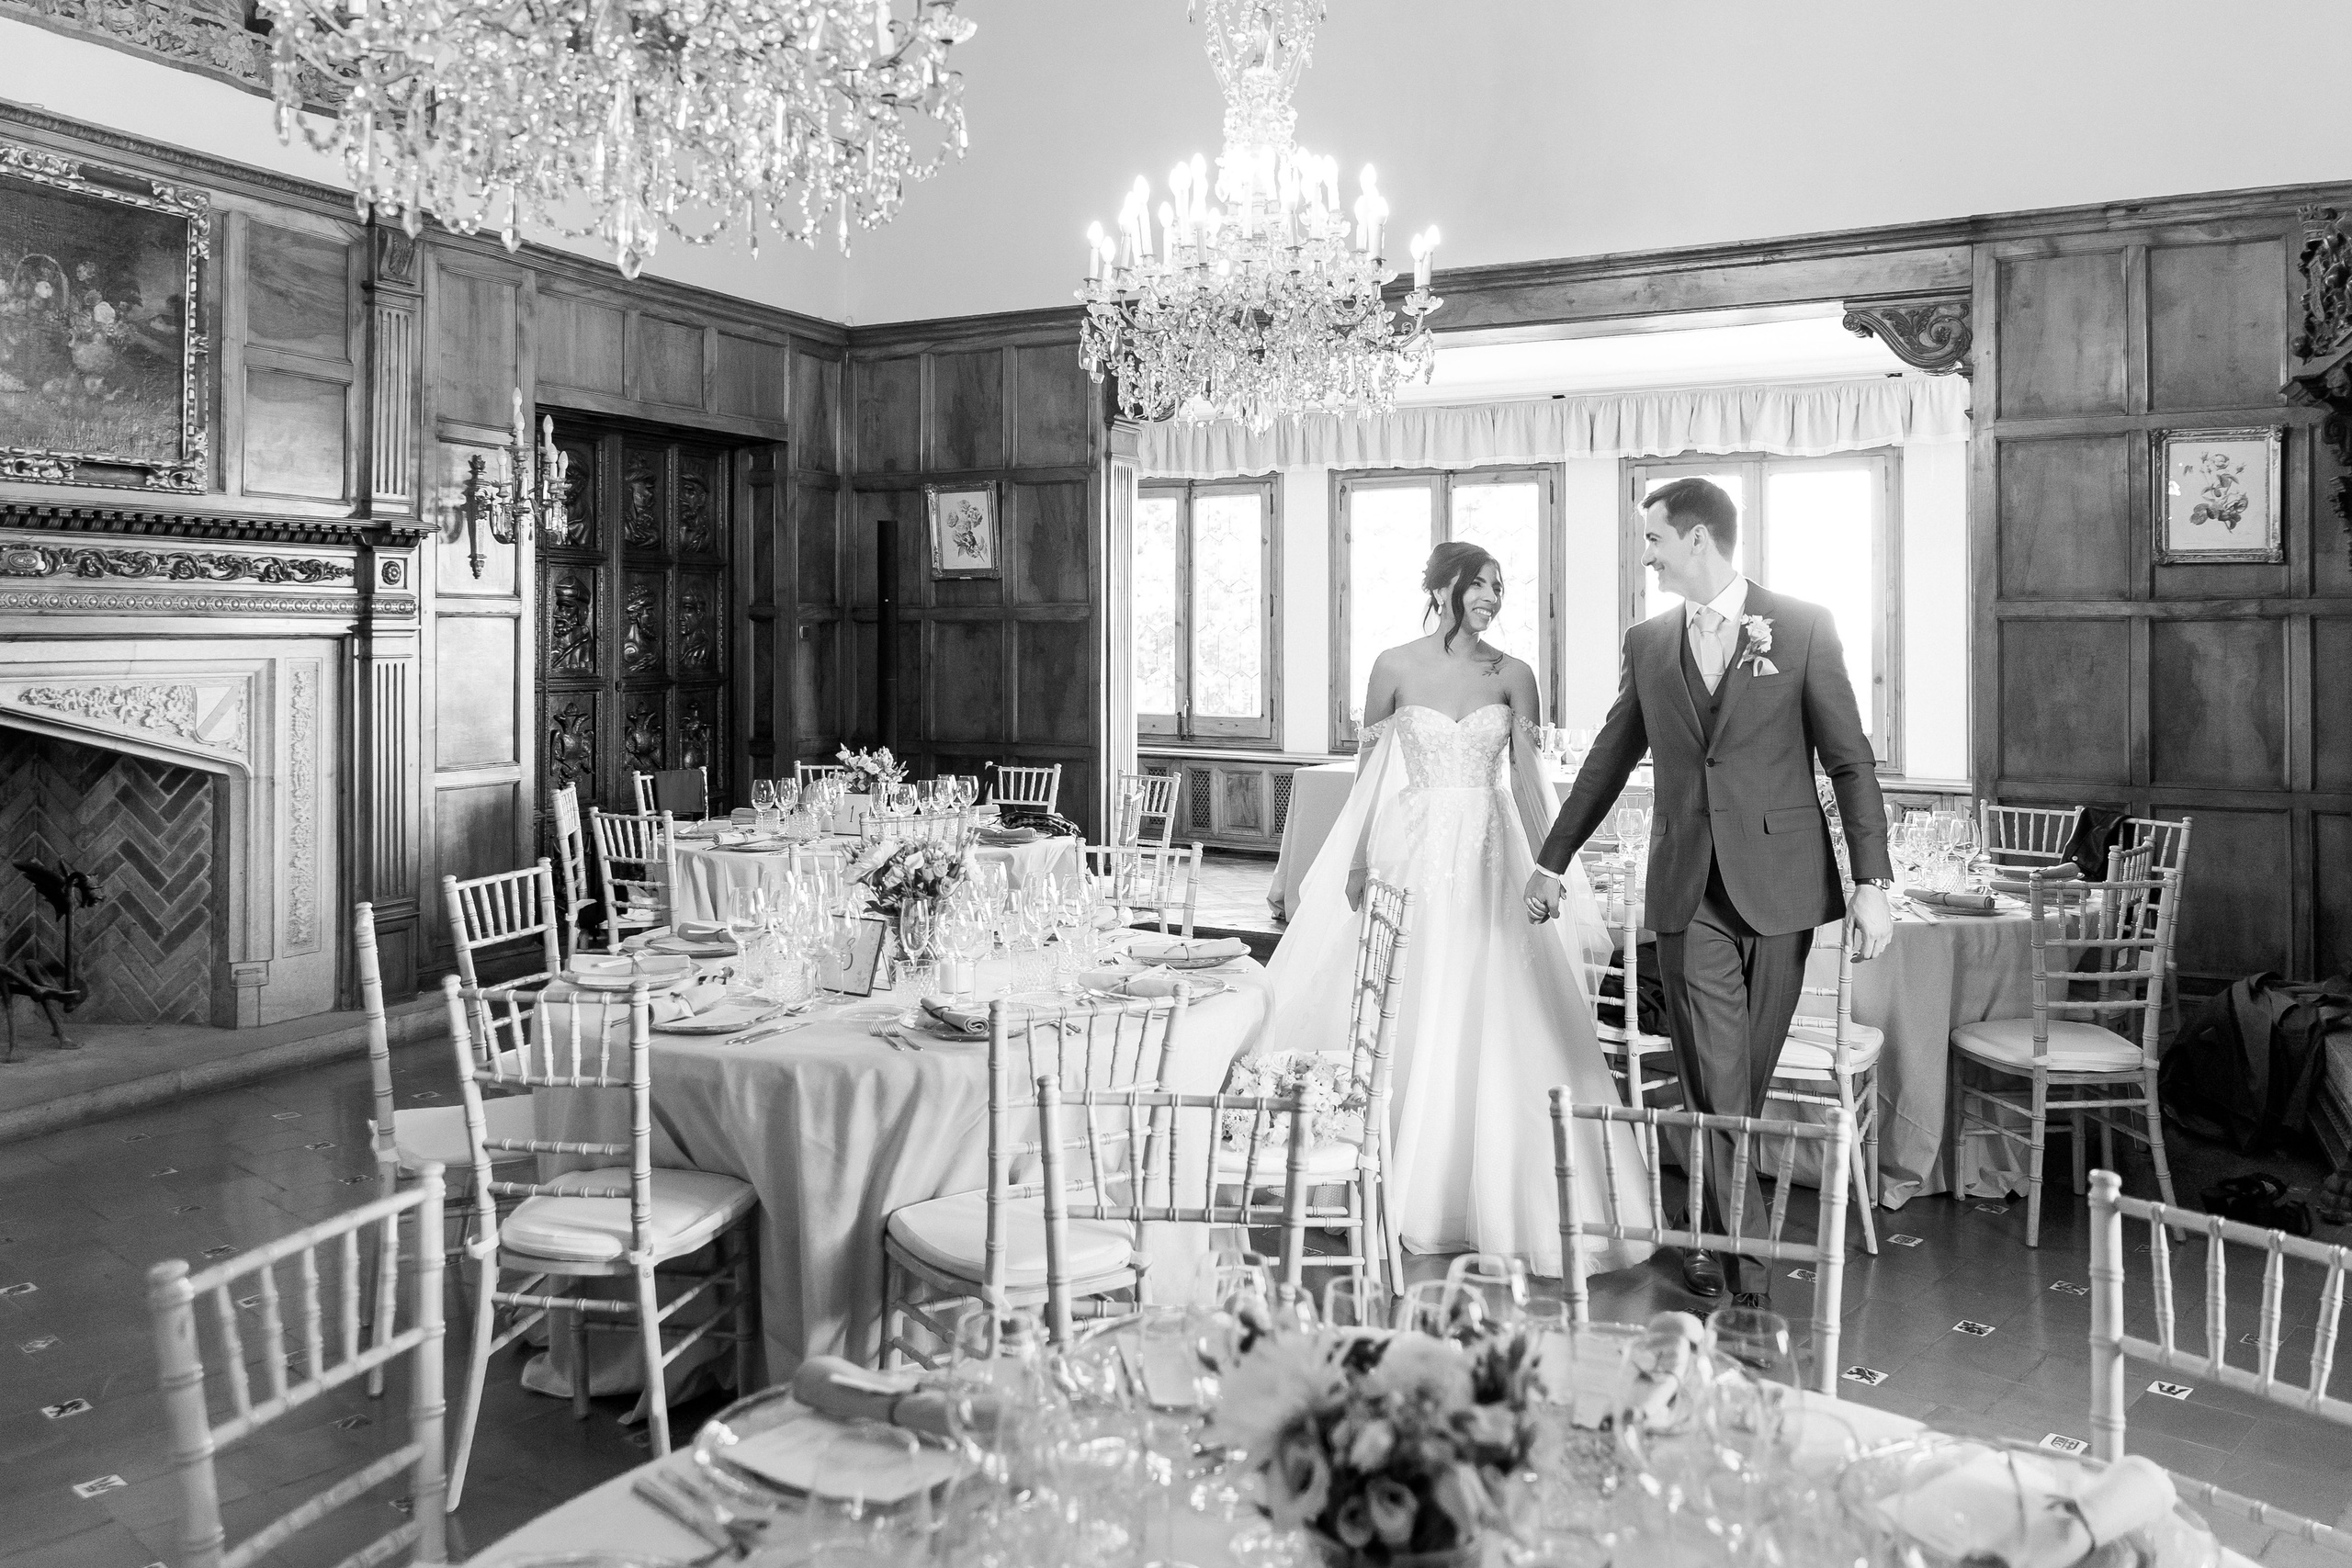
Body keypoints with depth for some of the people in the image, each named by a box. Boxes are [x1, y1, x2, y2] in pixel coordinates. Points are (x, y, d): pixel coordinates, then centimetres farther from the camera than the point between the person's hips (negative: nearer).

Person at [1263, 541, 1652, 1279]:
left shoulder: (1512, 675, 3)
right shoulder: (1395, 667, 0)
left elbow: (1526, 777, 3)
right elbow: (1368, 768, 3)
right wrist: (1359, 860, -2)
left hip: (1486, 858, 1)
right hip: (1410, 852, -1)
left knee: (1488, 1022, 1)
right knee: (1401, 1019, 3)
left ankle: (1484, 1193, 15)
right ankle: (1394, 1184, 18)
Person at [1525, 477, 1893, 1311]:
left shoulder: (1803, 628, -1)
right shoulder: (1648, 642, 8)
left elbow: (1850, 760, -2)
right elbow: (1609, 760, 17)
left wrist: (1872, 881, -8)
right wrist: (1553, 861, 20)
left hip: (1778, 884, -2)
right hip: (1688, 893, 2)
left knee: (1749, 1082, 8)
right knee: (1713, 1084, -2)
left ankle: (1718, 1237, 26)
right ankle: (1744, 1253, 7)